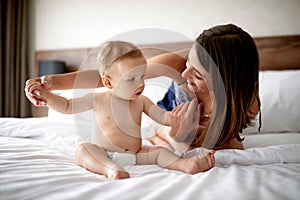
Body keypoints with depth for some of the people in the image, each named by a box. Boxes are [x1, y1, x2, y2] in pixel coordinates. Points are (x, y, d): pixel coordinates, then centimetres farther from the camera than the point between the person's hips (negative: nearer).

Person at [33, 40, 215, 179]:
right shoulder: (98, 100, -3)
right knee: (83, 149, -29)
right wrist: (46, 95, -5)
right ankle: (111, 169, -56)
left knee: (159, 151, -15)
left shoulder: (141, 101, 4)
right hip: (103, 153, -2)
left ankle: (186, 163, -42)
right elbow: (68, 106, 7)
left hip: (135, 154, 3)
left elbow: (163, 117, 3)